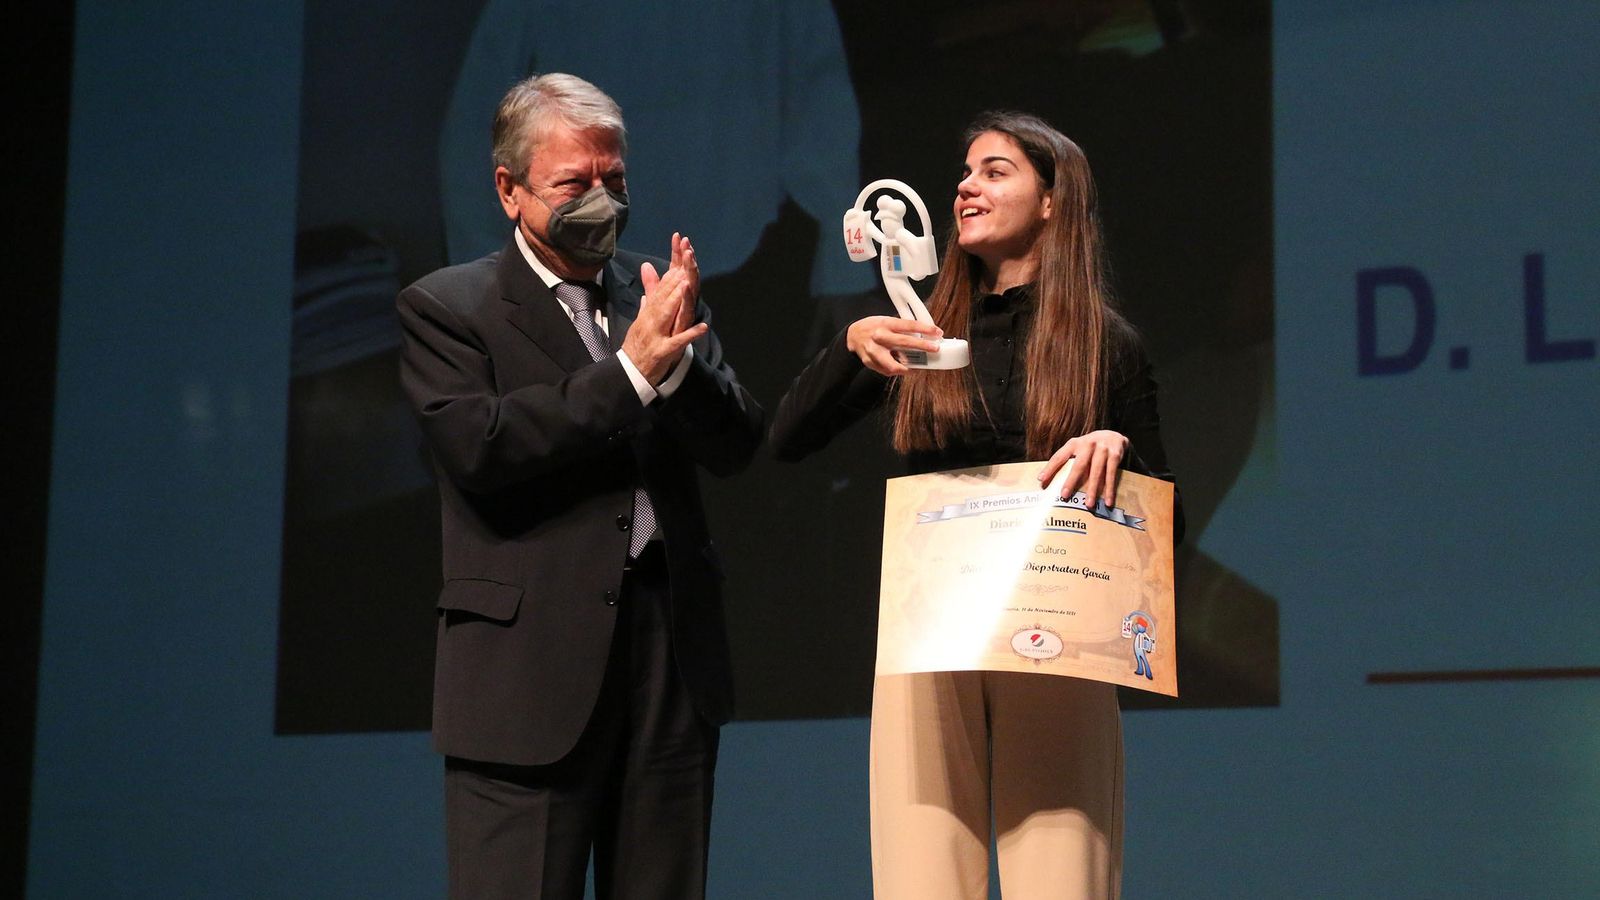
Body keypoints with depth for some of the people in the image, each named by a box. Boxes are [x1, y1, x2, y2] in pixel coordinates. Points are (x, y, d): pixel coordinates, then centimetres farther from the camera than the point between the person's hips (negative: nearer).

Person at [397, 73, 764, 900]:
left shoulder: (657, 296, 14)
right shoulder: (445, 307, 1)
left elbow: (736, 446, 7)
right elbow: (477, 447, -14)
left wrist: (680, 358, -13)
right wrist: (630, 368, -15)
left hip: (672, 646, 5)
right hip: (529, 665, -4)